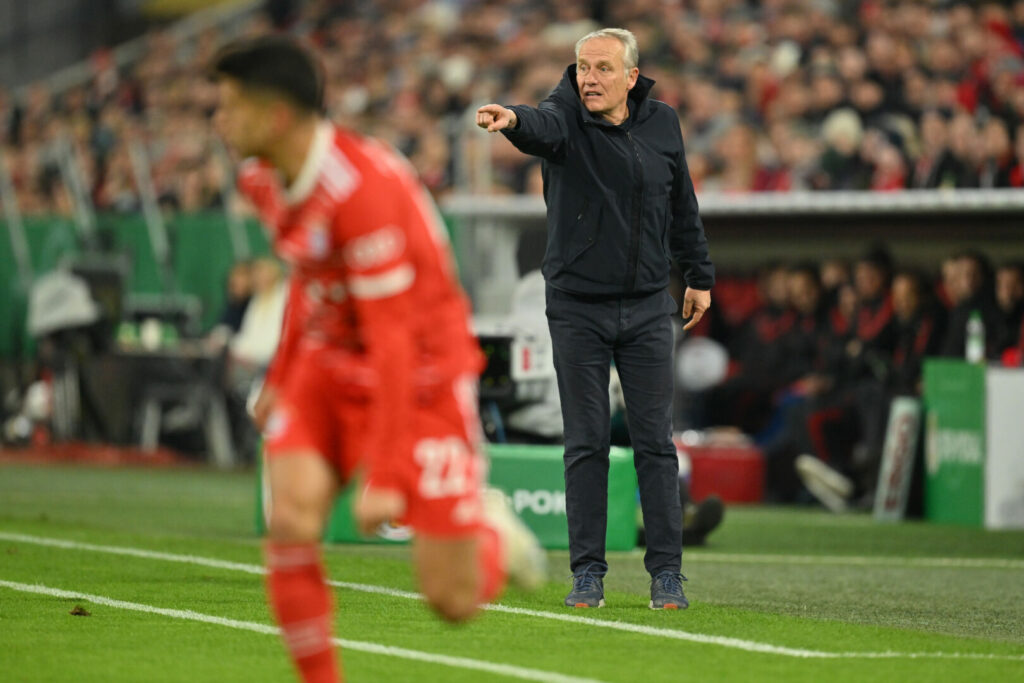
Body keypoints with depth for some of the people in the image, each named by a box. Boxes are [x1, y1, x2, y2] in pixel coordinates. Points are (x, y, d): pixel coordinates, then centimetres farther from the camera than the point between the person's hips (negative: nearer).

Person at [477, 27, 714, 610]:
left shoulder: (662, 124, 2)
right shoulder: (568, 117, -8)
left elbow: (683, 205, 14)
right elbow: (544, 127, -33)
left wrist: (700, 276, 18)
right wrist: (513, 120, -56)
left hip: (647, 306, 2)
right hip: (577, 306, -2)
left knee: (655, 442, 2)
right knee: (586, 444, 1)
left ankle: (666, 572, 8)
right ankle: (587, 572, 8)